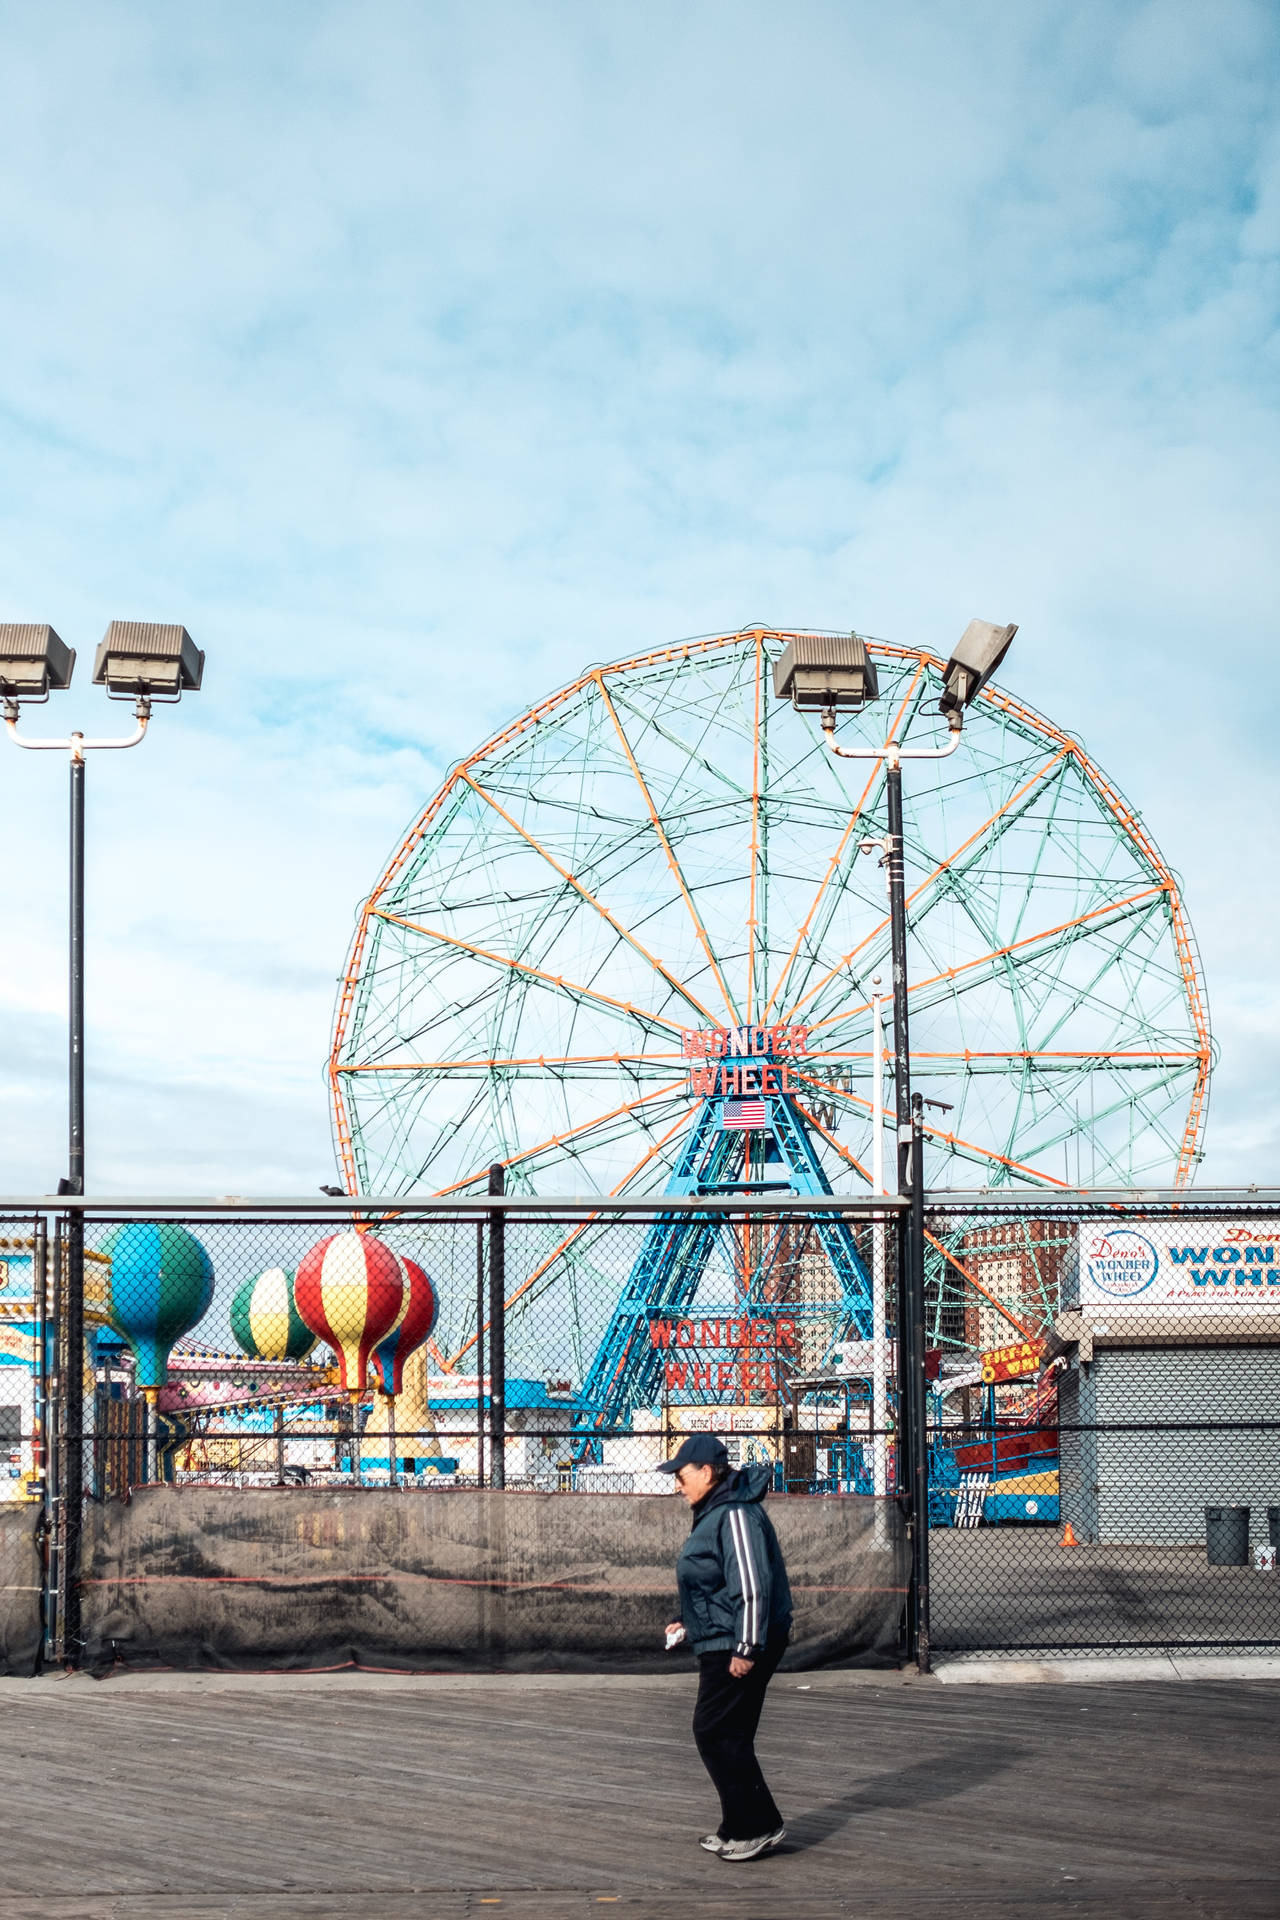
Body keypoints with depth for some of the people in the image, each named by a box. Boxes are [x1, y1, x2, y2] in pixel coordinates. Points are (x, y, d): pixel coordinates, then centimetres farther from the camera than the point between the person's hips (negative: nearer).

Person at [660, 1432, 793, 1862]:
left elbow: (752, 1585, -23)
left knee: (717, 1733, -8)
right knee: (725, 1735, 13)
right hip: (720, 1645, 11)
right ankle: (740, 1827, 21)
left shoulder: (736, 1515, -18)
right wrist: (689, 1622, 21)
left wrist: (746, 1646, -24)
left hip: (739, 1649, -11)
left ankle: (758, 1826, -3)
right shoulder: (712, 1513, 15)